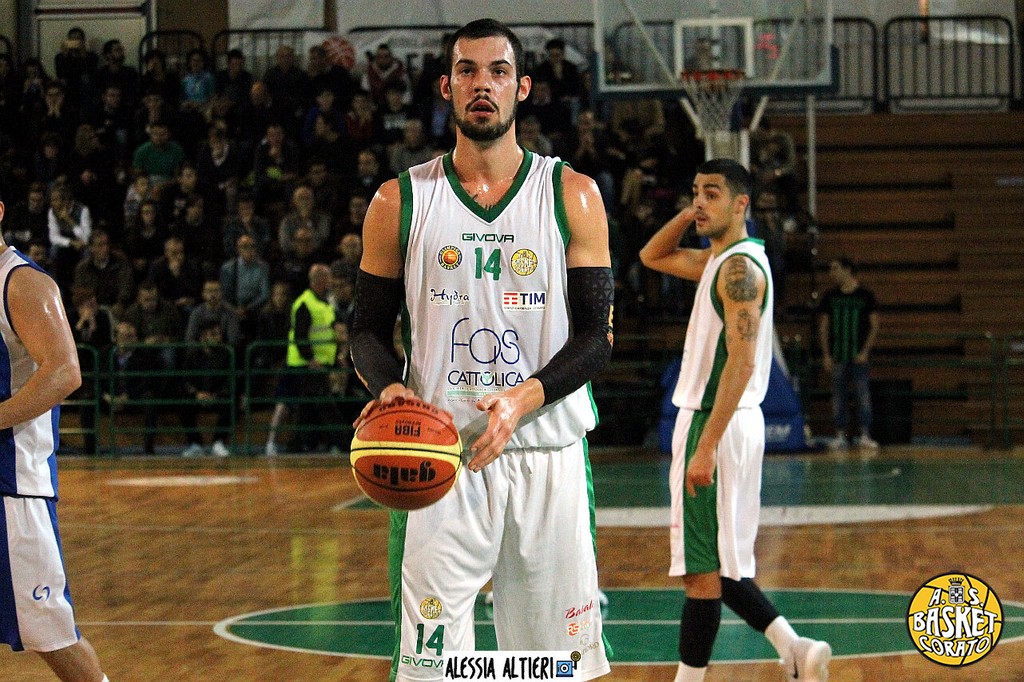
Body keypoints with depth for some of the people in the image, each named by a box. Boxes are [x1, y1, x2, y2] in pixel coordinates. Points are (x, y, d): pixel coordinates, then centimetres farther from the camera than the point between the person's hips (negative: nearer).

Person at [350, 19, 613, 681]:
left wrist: (525, 397, -17)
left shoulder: (572, 196, 4)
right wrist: (387, 386, -12)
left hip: (548, 457, 0)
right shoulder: (401, 202, 5)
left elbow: (597, 335, 1)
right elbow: (368, 328, 10)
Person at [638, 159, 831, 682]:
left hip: (718, 425, -10)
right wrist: (689, 216, 10)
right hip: (712, 422, 10)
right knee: (717, 564, 14)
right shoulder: (718, 259, 14)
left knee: (702, 569, -4)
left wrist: (706, 447, -26)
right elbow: (652, 257, 29)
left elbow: (740, 362, -23)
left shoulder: (739, 266, -16)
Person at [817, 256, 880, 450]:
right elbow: (823, 328, 9)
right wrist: (826, 355, 0)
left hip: (859, 356, -3)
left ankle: (865, 435, -8)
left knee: (863, 395, -8)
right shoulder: (831, 297, 8)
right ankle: (840, 436, 6)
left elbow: (874, 326, 0)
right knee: (838, 396, 3)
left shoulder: (865, 296, 1)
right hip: (837, 356, 3)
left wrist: (865, 352, -9)